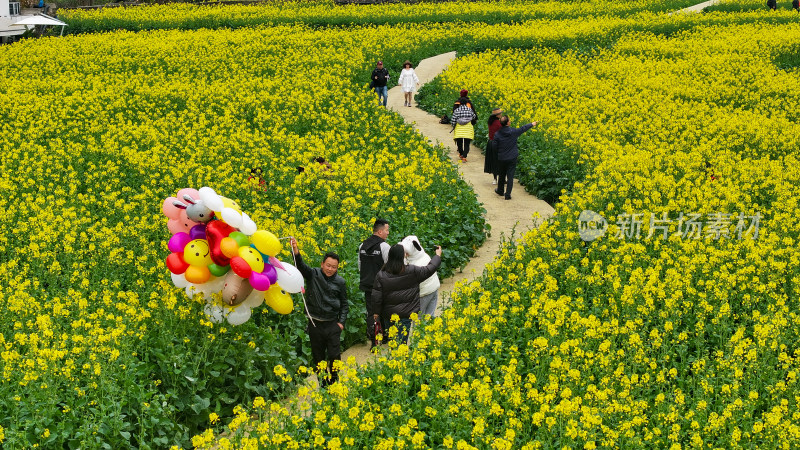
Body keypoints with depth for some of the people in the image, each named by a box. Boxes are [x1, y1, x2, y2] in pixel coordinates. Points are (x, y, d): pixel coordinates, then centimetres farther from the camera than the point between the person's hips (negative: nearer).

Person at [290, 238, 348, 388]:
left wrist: (341, 322, -1)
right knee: (318, 357, 9)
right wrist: (296, 251, -44)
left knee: (334, 355, 1)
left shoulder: (340, 282, 1)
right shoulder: (313, 275, -5)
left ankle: (333, 380, 25)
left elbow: (344, 304, 10)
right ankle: (322, 382, 23)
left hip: (332, 324, 0)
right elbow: (301, 266, -25)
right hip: (315, 324, 0)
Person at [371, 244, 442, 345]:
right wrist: (438, 256, 17)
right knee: (401, 340, 0)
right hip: (405, 314, -3)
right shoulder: (412, 272, -11)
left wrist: (376, 312, 9)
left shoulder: (381, 275, -5)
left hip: (388, 314, 3)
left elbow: (376, 296, -3)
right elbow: (429, 269, 1)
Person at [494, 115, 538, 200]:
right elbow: (523, 128, 5)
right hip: (512, 158, -1)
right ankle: (508, 194, 1)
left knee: (502, 175, 21)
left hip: (502, 158, 1)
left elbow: (495, 147, -6)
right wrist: (532, 124, 22)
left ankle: (500, 191, 38)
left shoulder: (497, 134, -12)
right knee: (510, 176, 3)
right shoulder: (513, 132, -12)